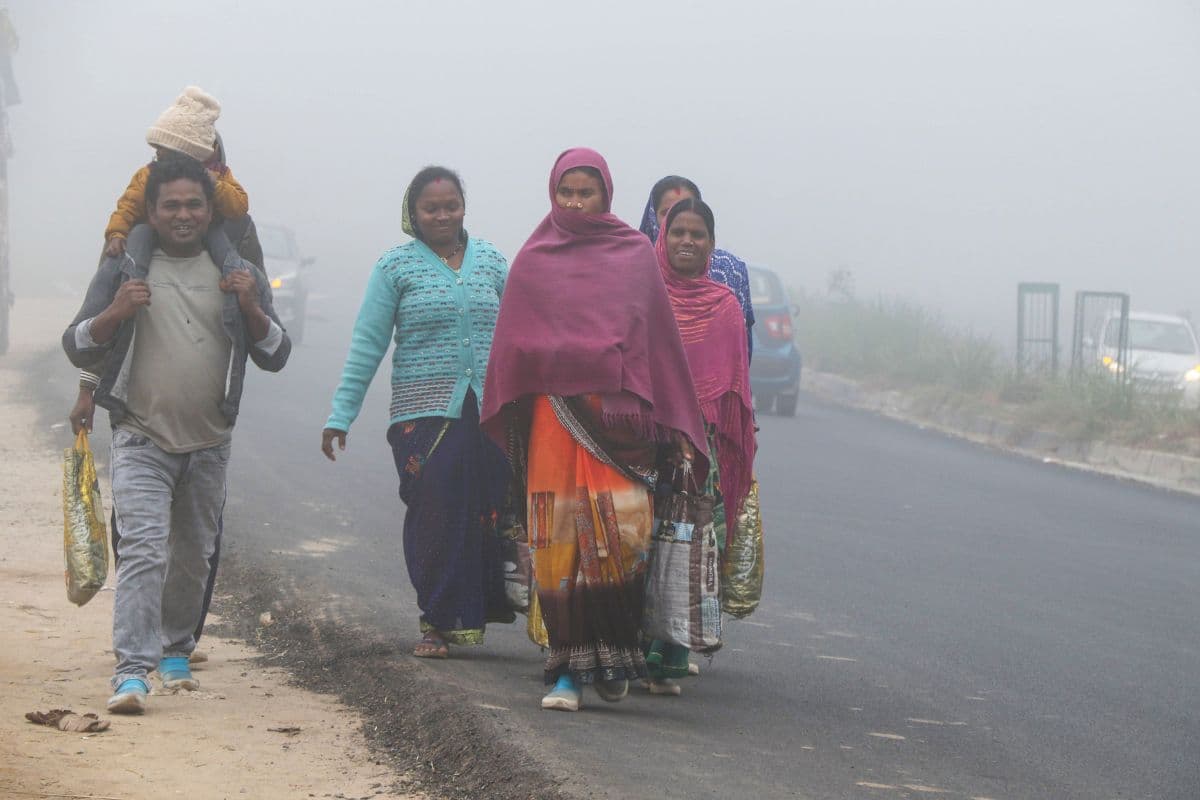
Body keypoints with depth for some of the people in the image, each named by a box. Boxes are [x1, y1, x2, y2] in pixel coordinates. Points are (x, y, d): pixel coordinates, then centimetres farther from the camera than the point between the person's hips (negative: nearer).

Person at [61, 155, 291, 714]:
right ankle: (132, 670, -23)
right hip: (142, 441, -3)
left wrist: (251, 309, -13)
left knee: (193, 556, 14)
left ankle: (175, 651, 35)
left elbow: (275, 357, 5)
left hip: (209, 444, 3)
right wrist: (114, 314, -19)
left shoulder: (237, 274, 8)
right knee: (143, 550, -17)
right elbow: (78, 350, 1)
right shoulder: (123, 270, 1)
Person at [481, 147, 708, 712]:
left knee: (621, 535, -12)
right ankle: (569, 671, 2)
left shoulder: (634, 256, 9)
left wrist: (677, 426, 5)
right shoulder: (533, 262, 10)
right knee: (560, 548, -3)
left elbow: (661, 339, 9)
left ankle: (614, 661, 5)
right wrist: (506, 424, 5)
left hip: (619, 414, -1)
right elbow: (510, 347, 11)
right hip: (554, 416, 1)